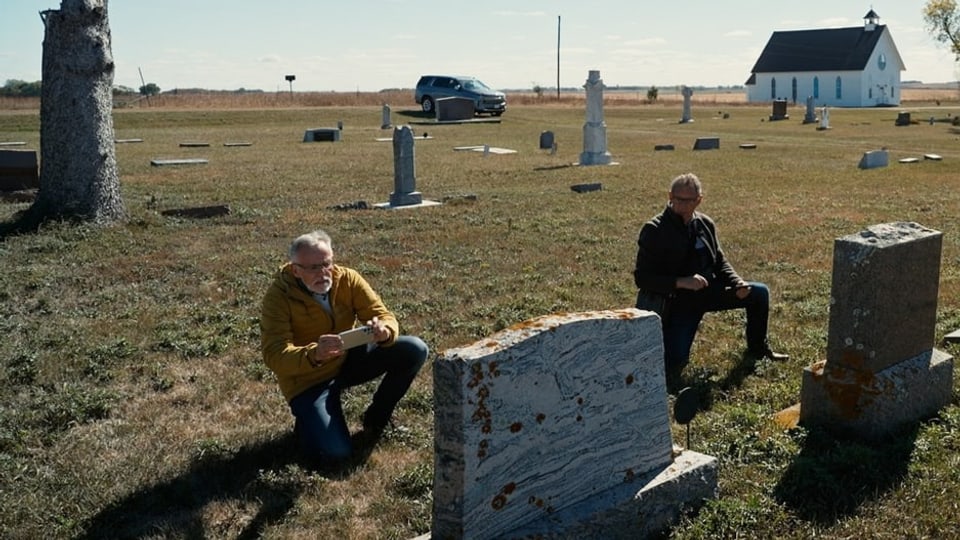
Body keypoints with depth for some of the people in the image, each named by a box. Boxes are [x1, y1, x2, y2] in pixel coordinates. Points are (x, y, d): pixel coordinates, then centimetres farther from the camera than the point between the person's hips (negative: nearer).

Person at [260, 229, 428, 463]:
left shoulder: (347, 279, -12)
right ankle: (308, 420, 13)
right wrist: (314, 355, -51)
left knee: (415, 350, -14)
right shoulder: (278, 296, -22)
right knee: (335, 452, -23)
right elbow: (275, 356, -30)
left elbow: (384, 315, -13)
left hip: (349, 360, 5)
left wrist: (384, 331, -39)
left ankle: (376, 417, 8)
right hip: (308, 379, -4)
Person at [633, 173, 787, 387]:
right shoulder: (654, 231, -14)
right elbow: (642, 277, -17)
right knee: (673, 365, -20)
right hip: (678, 300, -6)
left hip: (709, 291, 6)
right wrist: (681, 282, -28)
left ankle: (757, 348, 22)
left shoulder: (706, 224, 3)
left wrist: (738, 283, -10)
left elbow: (720, 262, 11)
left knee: (759, 293, 0)